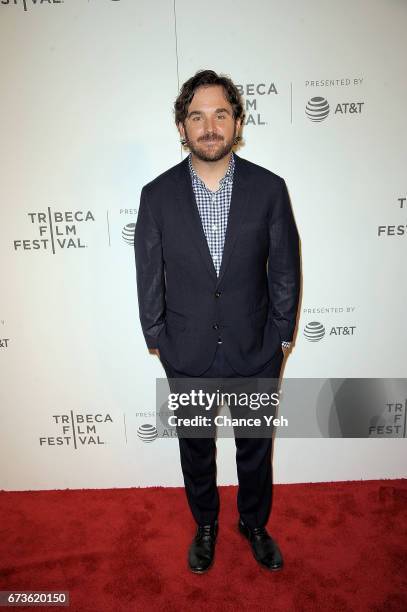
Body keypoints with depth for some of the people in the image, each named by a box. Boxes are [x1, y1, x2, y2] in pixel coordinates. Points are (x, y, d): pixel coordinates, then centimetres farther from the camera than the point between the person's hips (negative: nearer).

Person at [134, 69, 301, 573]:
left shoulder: (269, 188, -8)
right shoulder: (157, 195, -8)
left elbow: (284, 269, -1)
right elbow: (149, 277, -1)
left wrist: (282, 334, 1)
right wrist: (155, 339, 2)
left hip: (256, 351, 0)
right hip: (187, 354, 1)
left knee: (255, 447, 20)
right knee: (195, 448, 20)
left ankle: (254, 523, 49)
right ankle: (205, 525, 49)